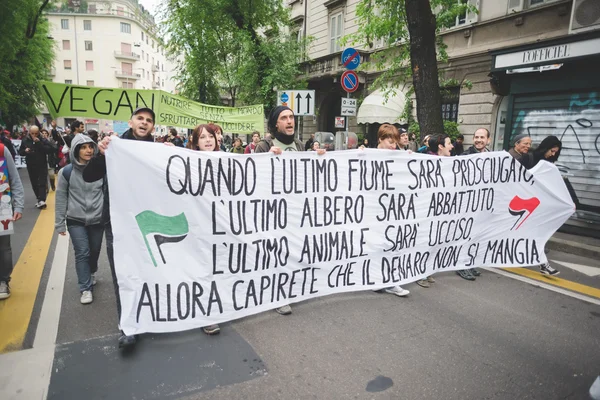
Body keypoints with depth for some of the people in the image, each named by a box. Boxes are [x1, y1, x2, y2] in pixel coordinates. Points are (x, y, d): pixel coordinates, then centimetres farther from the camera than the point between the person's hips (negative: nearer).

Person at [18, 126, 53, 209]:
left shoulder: (43, 140, -4)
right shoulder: (25, 141, 5)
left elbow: (49, 149, -18)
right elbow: (20, 152, 11)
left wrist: (39, 143, -23)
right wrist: (25, 151, -11)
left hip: (42, 165, -4)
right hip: (31, 166, 4)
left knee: (42, 183, -10)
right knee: (34, 184, 10)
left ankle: (41, 200, -17)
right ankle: (39, 199, 21)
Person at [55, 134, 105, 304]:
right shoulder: (66, 172, -7)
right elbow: (61, 198, -1)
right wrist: (60, 223, 0)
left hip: (97, 220, 2)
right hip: (76, 221, -1)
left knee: (95, 251, 15)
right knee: (82, 253, -6)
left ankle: (91, 273, 45)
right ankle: (85, 288, 6)